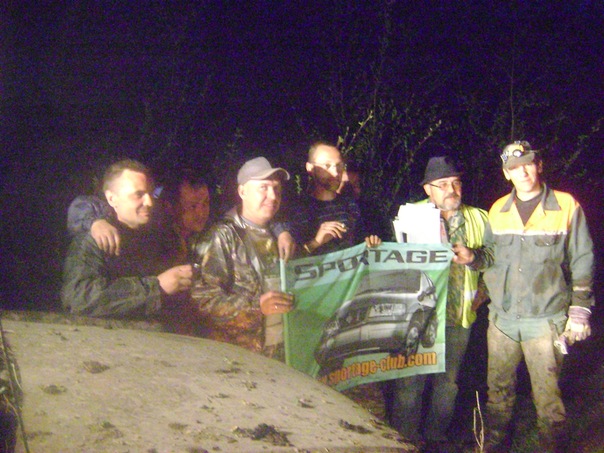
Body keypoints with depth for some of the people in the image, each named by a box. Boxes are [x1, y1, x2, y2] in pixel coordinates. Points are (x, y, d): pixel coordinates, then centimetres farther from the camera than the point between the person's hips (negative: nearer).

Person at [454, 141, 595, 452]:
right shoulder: (499, 210, 7)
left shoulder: (566, 207, -4)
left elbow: (582, 263, -1)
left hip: (546, 320, -4)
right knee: (499, 388, 14)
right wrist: (473, 257, -5)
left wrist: (579, 311, -4)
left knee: (547, 394, 0)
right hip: (502, 318, 4)